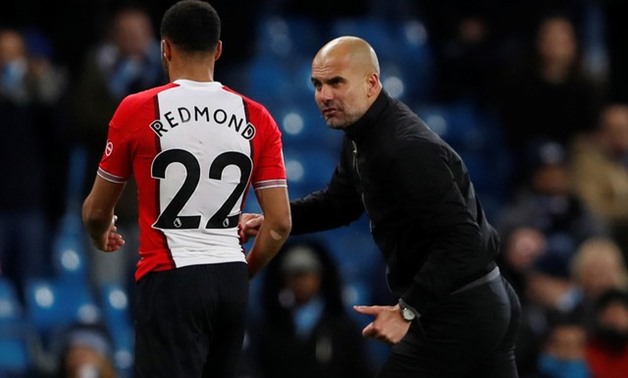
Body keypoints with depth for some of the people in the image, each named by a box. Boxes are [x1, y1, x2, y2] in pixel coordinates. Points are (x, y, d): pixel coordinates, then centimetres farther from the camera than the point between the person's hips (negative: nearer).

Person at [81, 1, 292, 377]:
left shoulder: (137, 110, -5)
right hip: (232, 282, 5)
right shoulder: (256, 119, 4)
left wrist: (101, 235, 29)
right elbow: (280, 223, 2)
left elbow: (97, 211, 5)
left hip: (170, 279, -5)